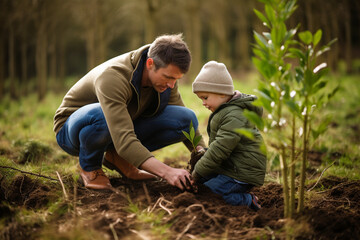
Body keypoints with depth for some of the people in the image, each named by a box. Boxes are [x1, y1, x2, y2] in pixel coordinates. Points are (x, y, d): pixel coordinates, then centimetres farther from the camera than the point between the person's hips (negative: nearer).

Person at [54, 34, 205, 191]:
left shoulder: (165, 75, -12)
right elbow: (123, 140, -44)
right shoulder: (112, 76, -35)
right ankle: (89, 167, -12)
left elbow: (184, 120, 2)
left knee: (187, 119, -15)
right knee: (101, 115, -44)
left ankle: (117, 157, -1)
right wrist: (166, 172, -51)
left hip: (123, 127, 6)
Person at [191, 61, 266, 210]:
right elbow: (216, 145, 26)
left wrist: (198, 172, -18)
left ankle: (247, 201, -7)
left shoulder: (234, 116, -20)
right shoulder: (224, 111, 15)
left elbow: (220, 149, -24)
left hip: (242, 174, -11)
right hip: (229, 167, 11)